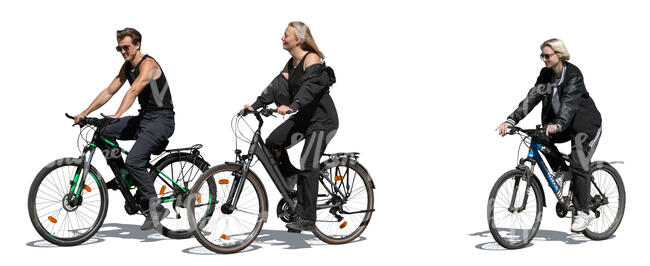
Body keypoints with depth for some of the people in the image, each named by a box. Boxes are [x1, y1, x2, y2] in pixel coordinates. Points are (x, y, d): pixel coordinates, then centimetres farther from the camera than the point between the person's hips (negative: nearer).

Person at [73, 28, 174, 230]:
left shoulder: (148, 64, -16)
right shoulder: (127, 66, 12)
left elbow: (134, 91, -32)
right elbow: (109, 91, 13)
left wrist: (117, 115, -45)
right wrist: (85, 112, 4)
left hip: (161, 120, -9)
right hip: (144, 117, 9)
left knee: (134, 162, -23)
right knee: (104, 133, -1)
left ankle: (155, 208, -15)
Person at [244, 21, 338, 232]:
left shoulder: (312, 59, -16)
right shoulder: (291, 64, 10)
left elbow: (310, 86, -32)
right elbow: (278, 86, 2)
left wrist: (292, 106, -47)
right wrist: (256, 105, -10)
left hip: (322, 120, -8)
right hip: (303, 117, 8)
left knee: (308, 165, -14)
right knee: (273, 143, -7)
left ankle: (307, 219, -10)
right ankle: (291, 177, 13)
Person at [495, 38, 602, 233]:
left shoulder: (573, 73, -20)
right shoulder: (546, 74, -1)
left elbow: (569, 102, -34)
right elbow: (532, 97, -10)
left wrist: (558, 124, -51)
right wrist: (511, 120, -22)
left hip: (586, 124, -7)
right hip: (565, 125, 7)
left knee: (579, 166, -15)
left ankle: (583, 213, -8)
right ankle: (562, 171, 4)